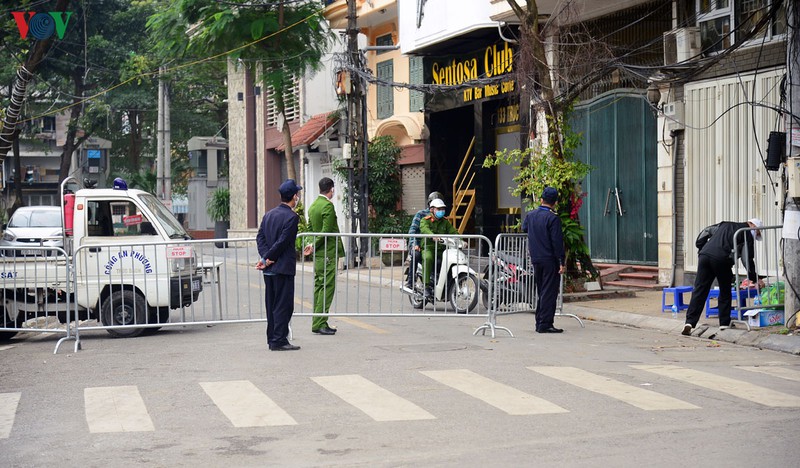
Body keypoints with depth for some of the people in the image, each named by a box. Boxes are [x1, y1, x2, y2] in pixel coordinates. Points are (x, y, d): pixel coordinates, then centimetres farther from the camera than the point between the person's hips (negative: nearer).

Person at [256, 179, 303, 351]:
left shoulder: (268, 214, 11)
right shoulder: (292, 217, -13)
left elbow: (260, 237, 6)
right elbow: (283, 241, -18)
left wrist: (265, 257, -4)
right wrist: (268, 258, -10)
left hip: (269, 269, 8)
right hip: (283, 267, -8)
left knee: (272, 304, 13)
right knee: (284, 305, -3)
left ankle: (272, 338, 17)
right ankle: (279, 340, -3)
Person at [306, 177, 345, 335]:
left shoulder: (313, 205, 14)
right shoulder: (328, 206, -15)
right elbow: (326, 231, -19)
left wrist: (314, 246, 13)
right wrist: (315, 246, -10)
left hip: (318, 254, 9)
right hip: (328, 253, -9)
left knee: (319, 287, 12)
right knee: (327, 288, -7)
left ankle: (317, 322, 15)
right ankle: (320, 323, -8)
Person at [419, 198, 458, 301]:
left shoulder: (445, 221, 18)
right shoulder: (425, 220, 2)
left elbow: (453, 232, 8)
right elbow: (424, 229, -20)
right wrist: (433, 236, -42)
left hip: (441, 249, 5)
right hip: (428, 247, -5)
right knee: (427, 258, -37)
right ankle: (426, 286, -35)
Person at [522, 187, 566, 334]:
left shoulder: (531, 215, 6)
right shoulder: (553, 218, -14)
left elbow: (524, 228, 27)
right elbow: (557, 242, -16)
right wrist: (562, 262, -13)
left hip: (536, 260, 7)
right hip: (550, 260, -7)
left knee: (541, 292, 16)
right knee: (549, 292, -2)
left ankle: (539, 323, 18)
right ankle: (545, 324, -4)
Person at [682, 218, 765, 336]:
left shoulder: (724, 225, 32)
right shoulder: (747, 233, 14)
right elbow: (748, 260, 10)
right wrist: (756, 279, 18)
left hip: (704, 254, 5)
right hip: (721, 259, -5)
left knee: (699, 291, 1)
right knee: (725, 293, 14)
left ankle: (689, 323, -9)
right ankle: (724, 324, 15)